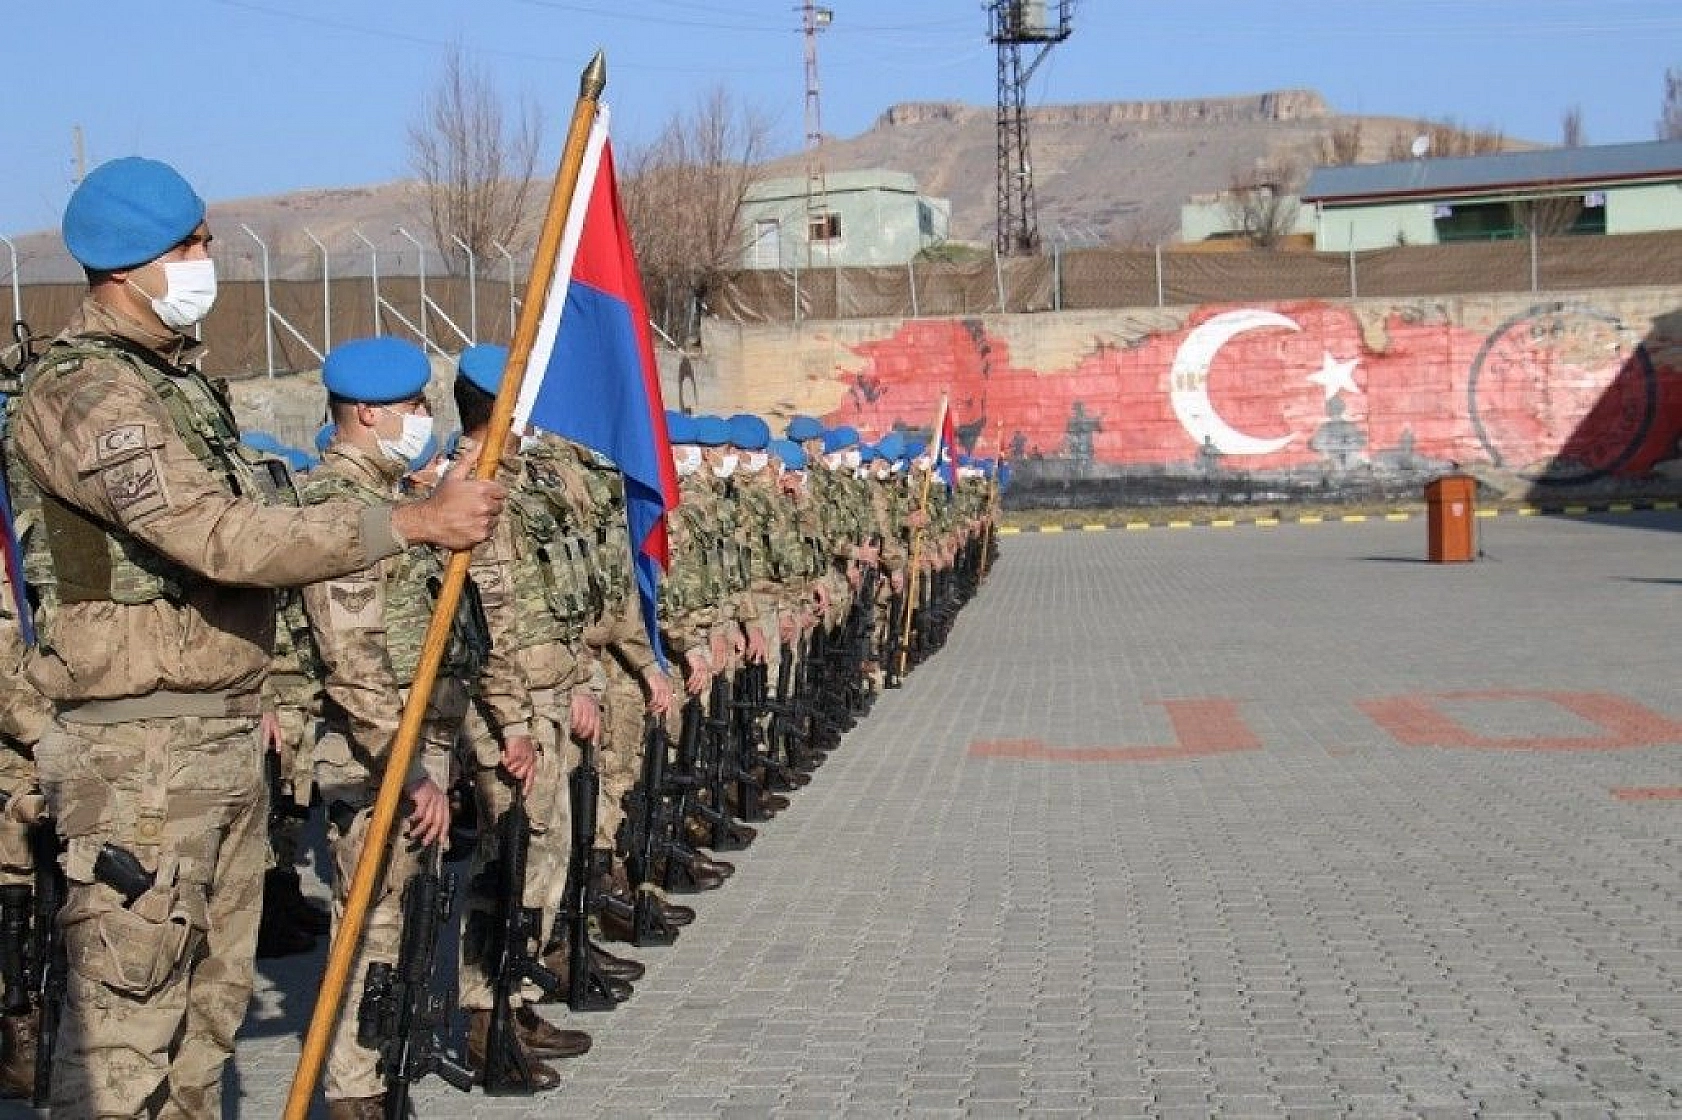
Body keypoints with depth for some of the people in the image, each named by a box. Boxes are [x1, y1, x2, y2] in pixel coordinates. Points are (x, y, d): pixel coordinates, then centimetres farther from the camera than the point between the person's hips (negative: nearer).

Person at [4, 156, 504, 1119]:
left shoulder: (183, 378, 16)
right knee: (127, 1012, -5)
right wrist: (415, 522, -26)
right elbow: (222, 538, -26)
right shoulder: (83, 393, -15)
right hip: (143, 749, -9)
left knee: (214, 994, 16)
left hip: (229, 735, 10)